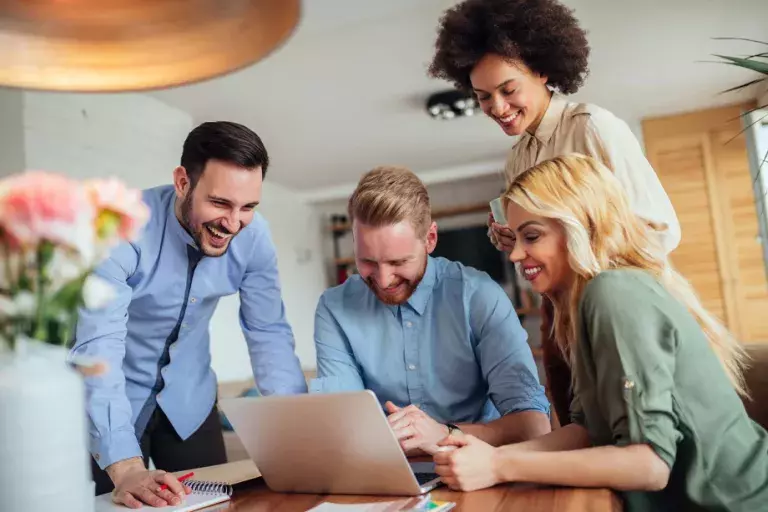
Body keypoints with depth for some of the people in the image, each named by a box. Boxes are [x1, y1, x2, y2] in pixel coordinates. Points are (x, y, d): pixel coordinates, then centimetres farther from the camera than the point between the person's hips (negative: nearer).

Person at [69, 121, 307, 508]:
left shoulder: (254, 235, -16)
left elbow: (269, 333, -11)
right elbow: (98, 347, -34)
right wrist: (127, 467, -44)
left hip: (189, 400, 4)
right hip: (109, 404, -3)